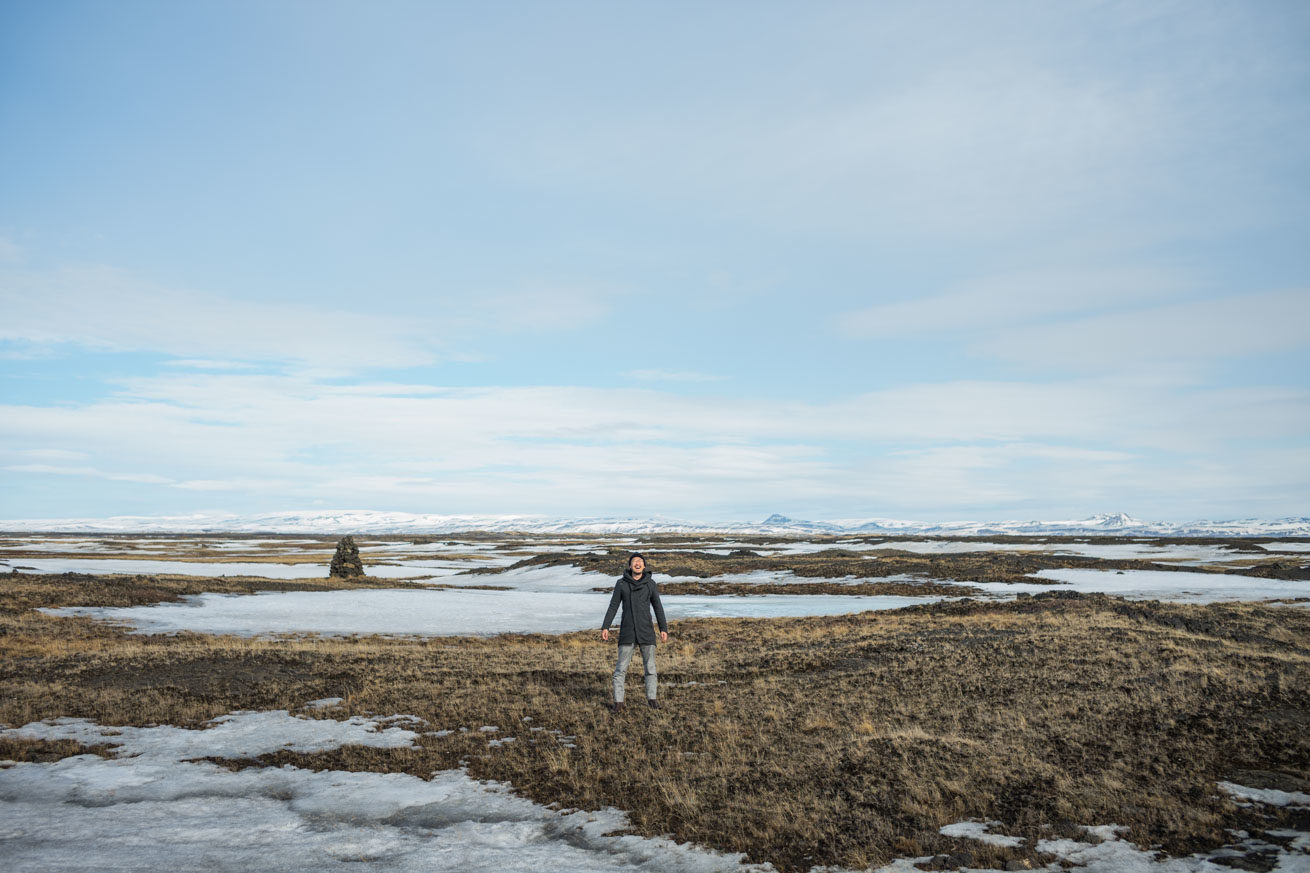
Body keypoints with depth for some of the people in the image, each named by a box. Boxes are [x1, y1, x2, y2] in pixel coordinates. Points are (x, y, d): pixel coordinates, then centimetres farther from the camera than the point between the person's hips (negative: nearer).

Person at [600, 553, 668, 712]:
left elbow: (658, 608, 5)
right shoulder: (621, 584, 1)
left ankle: (651, 699, 20)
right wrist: (605, 627, -6)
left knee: (650, 667, 5)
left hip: (646, 632, 1)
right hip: (627, 633, -1)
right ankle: (618, 702, 5)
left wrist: (664, 629, -2)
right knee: (621, 669, -3)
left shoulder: (650, 584, 2)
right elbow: (613, 607, 2)